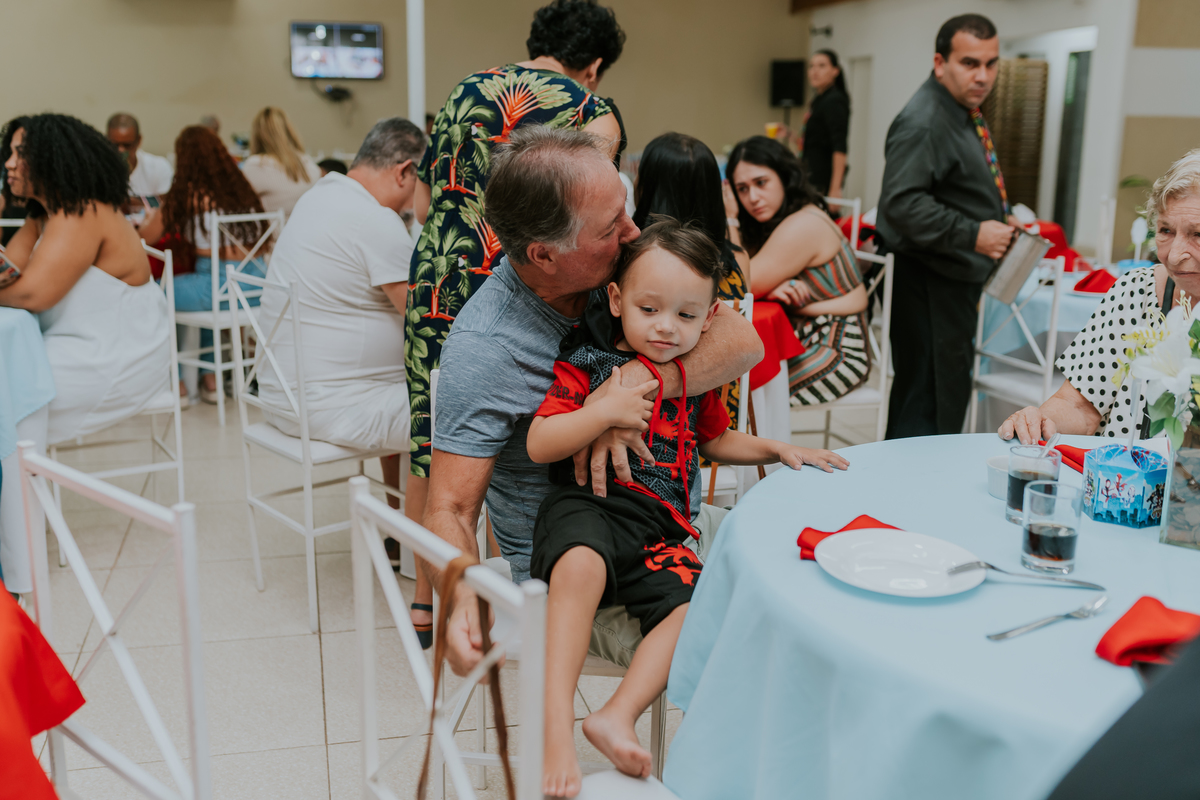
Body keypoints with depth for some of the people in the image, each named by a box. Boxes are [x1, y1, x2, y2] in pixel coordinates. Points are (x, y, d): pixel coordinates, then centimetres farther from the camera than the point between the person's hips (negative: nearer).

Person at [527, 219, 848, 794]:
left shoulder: (695, 377, 18)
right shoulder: (587, 361, 2)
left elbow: (716, 440, 36)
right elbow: (539, 445, -6)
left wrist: (779, 450, 23)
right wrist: (606, 411, -16)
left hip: (663, 526, 5)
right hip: (588, 507, -5)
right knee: (582, 566, -38)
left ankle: (617, 716, -19)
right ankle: (557, 730, -37)